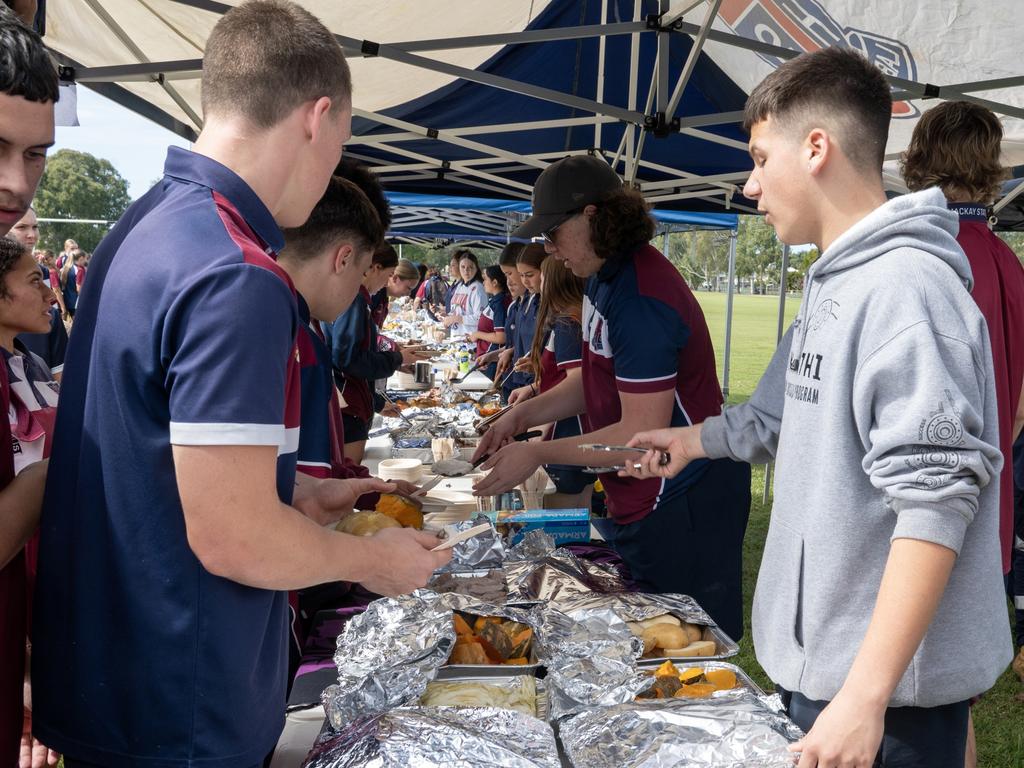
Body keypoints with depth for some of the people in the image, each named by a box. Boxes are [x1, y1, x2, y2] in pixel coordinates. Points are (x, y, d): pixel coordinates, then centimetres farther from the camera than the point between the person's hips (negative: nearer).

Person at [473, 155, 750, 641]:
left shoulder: (639, 299, -24)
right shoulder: (604, 278, 8)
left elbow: (642, 433, -25)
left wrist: (539, 454, -19)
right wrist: (525, 414, 4)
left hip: (682, 505, -10)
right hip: (640, 502, 10)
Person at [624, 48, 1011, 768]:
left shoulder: (906, 287, -21)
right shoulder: (836, 285, 10)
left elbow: (934, 505, -26)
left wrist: (866, 695, -26)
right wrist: (697, 438, 34)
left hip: (889, 682, -9)